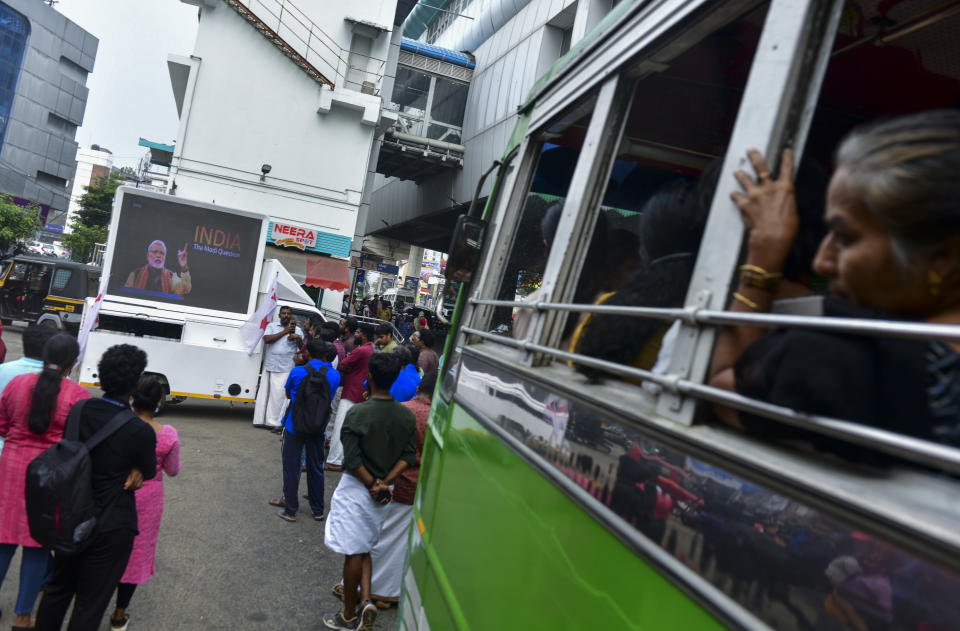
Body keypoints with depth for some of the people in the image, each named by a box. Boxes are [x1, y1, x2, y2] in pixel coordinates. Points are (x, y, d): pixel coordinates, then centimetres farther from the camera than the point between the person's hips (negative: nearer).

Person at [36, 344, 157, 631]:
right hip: (111, 528, -5)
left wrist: (129, 472, -5)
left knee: (58, 588, 27)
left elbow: (72, 452, 4)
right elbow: (149, 471, -8)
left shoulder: (78, 409, -9)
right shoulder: (140, 431, -26)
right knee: (90, 604, 13)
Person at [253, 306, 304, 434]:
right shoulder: (272, 326, 11)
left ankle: (275, 422, -3)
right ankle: (261, 420, 14)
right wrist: (284, 332, -11)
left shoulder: (297, 330, 11)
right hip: (269, 366, 2)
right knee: (265, 393, 6)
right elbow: (267, 339, -7)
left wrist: (299, 338, -13)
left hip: (286, 368, -2)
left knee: (278, 394, -6)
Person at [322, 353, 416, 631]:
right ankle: (366, 600, 8)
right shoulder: (407, 416, -4)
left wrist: (373, 485, -10)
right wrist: (385, 483, -7)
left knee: (353, 552, 7)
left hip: (357, 488, -5)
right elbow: (409, 456, -4)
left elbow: (352, 460, -20)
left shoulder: (358, 413, -18)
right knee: (365, 549, 21)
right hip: (385, 491, 5)